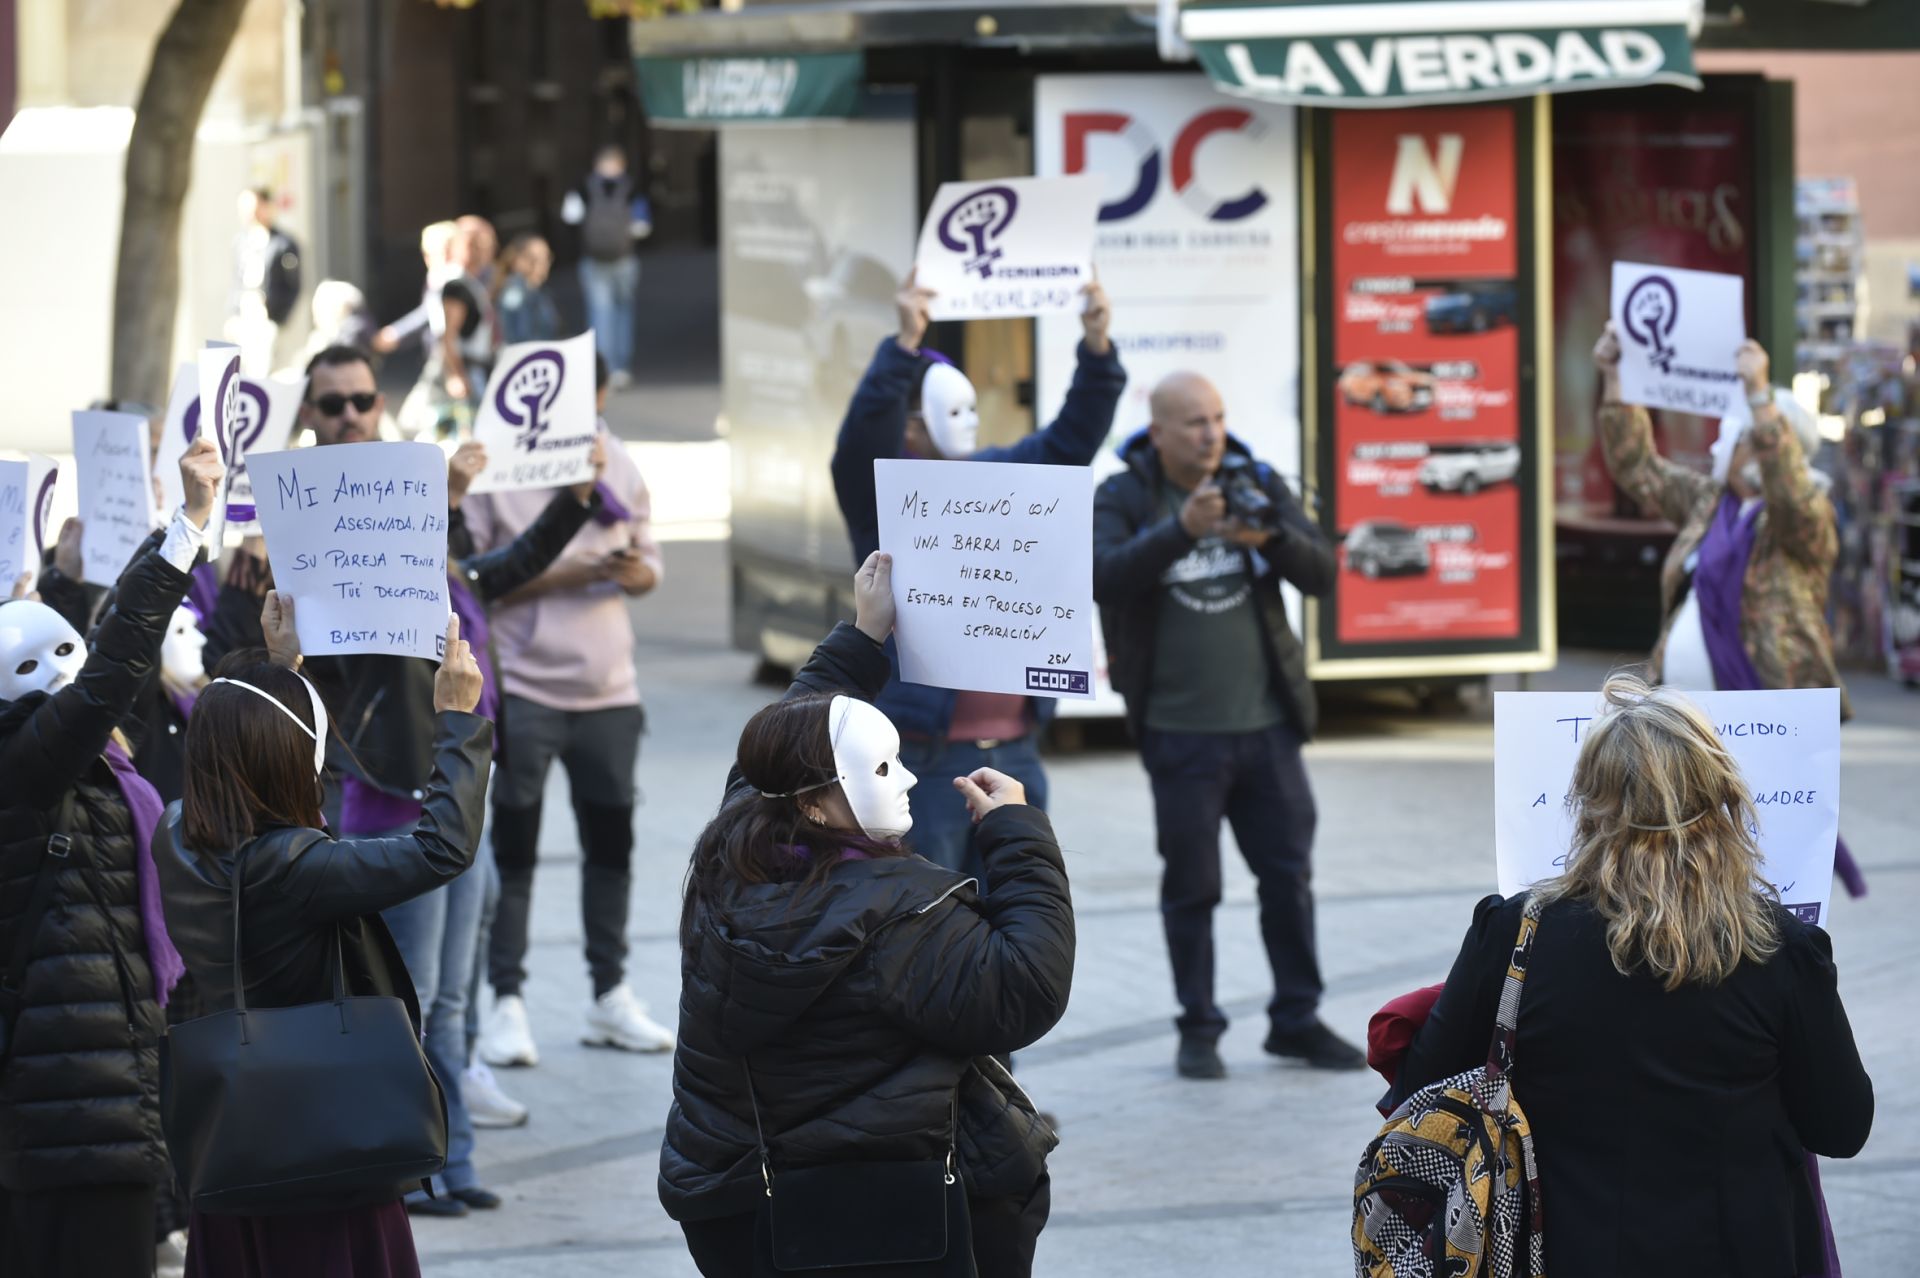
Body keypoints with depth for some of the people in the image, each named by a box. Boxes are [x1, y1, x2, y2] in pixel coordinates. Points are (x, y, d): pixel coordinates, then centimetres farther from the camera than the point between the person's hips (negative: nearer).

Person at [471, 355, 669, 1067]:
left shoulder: (619, 466, 10)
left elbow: (649, 565, 14)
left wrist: (636, 571, -10)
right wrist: (559, 576, -20)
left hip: (608, 687, 5)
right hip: (522, 688, -5)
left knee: (611, 840, 10)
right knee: (512, 846, -2)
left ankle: (610, 995, 21)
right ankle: (506, 1002, 3)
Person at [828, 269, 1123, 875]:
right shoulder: (880, 492, -5)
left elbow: (1071, 440, 12)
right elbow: (865, 432, -23)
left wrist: (1097, 349, -3)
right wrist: (906, 344, -35)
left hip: (1014, 752, 6)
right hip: (926, 757, -6)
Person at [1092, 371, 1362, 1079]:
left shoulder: (1258, 484, 5)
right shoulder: (1123, 500, -3)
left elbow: (1321, 573, -2)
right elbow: (1105, 578, -21)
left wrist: (1269, 536, -22)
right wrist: (1181, 531, -34)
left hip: (1267, 724, 3)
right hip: (1180, 730, -3)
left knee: (1289, 874, 7)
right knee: (1191, 886, 3)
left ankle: (1297, 1020, 18)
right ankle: (1198, 1028, 13)